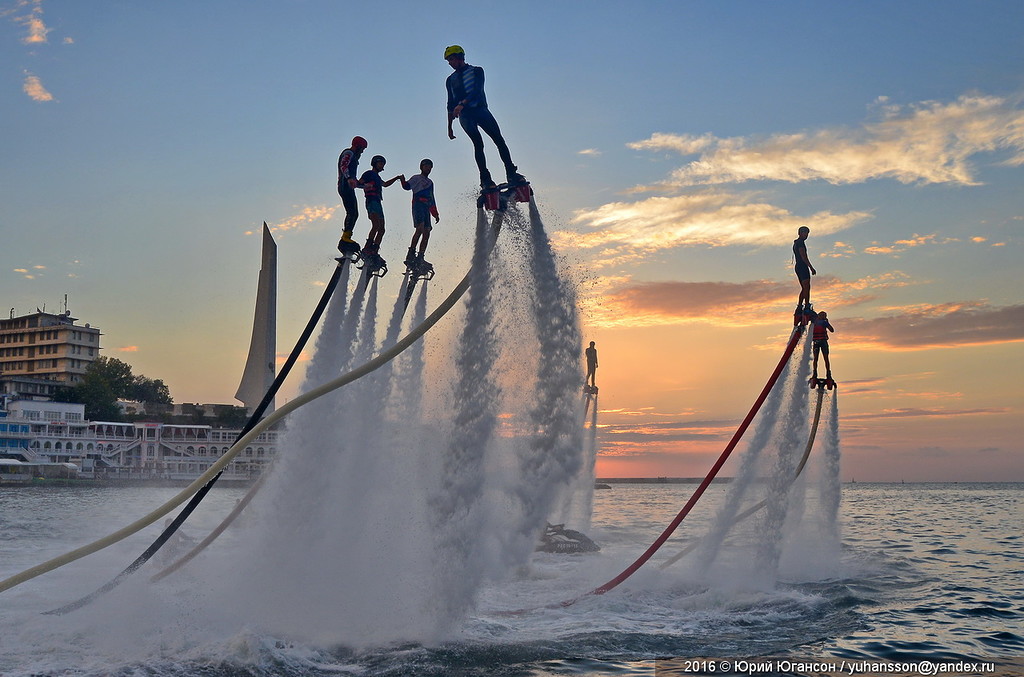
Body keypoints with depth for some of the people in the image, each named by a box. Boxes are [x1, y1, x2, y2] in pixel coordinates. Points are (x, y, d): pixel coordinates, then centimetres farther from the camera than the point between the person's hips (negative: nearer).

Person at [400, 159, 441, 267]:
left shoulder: (430, 183, 28)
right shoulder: (417, 178, 11)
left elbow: (432, 200, 29)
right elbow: (408, 186, -5)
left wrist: (436, 214, 24)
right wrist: (403, 181, -24)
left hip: (426, 209, 7)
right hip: (418, 205, -7)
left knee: (426, 233, -3)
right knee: (420, 228, -24)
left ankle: (420, 258, -3)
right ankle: (411, 253, -24)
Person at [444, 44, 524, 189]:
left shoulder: (476, 71, 9)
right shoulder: (450, 80, 21)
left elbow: (477, 90, -9)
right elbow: (451, 104, 23)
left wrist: (462, 103, -23)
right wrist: (449, 126, 18)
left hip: (480, 109, -1)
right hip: (465, 115, 1)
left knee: (498, 139, -14)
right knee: (478, 143, -19)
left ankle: (511, 173, -12)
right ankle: (485, 178, -23)